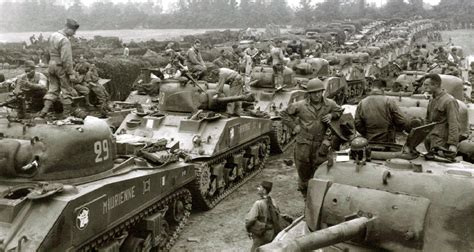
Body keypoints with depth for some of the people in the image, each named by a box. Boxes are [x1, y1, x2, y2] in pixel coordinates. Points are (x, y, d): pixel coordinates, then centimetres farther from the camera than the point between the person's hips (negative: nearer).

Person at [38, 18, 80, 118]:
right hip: (61, 67, -8)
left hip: (52, 65, 8)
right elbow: (66, 59, -22)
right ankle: (67, 113, 9)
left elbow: (50, 53, 15)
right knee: (67, 90, 3)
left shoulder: (53, 36, 9)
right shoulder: (65, 40, -19)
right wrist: (71, 73, -17)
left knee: (53, 89, 14)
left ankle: (45, 109, 5)